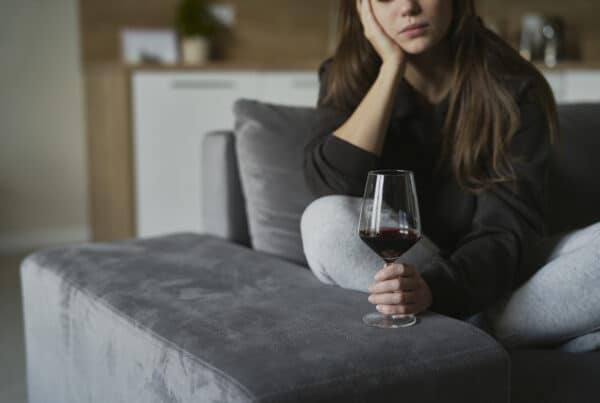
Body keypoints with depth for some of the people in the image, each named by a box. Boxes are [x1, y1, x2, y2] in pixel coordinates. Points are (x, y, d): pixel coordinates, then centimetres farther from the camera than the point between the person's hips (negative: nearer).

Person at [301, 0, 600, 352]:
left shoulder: (513, 89, -10)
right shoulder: (348, 79, -5)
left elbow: (507, 229, -18)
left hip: (493, 277, -1)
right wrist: (392, 66, -22)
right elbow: (331, 187, -22)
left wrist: (435, 288, -39)